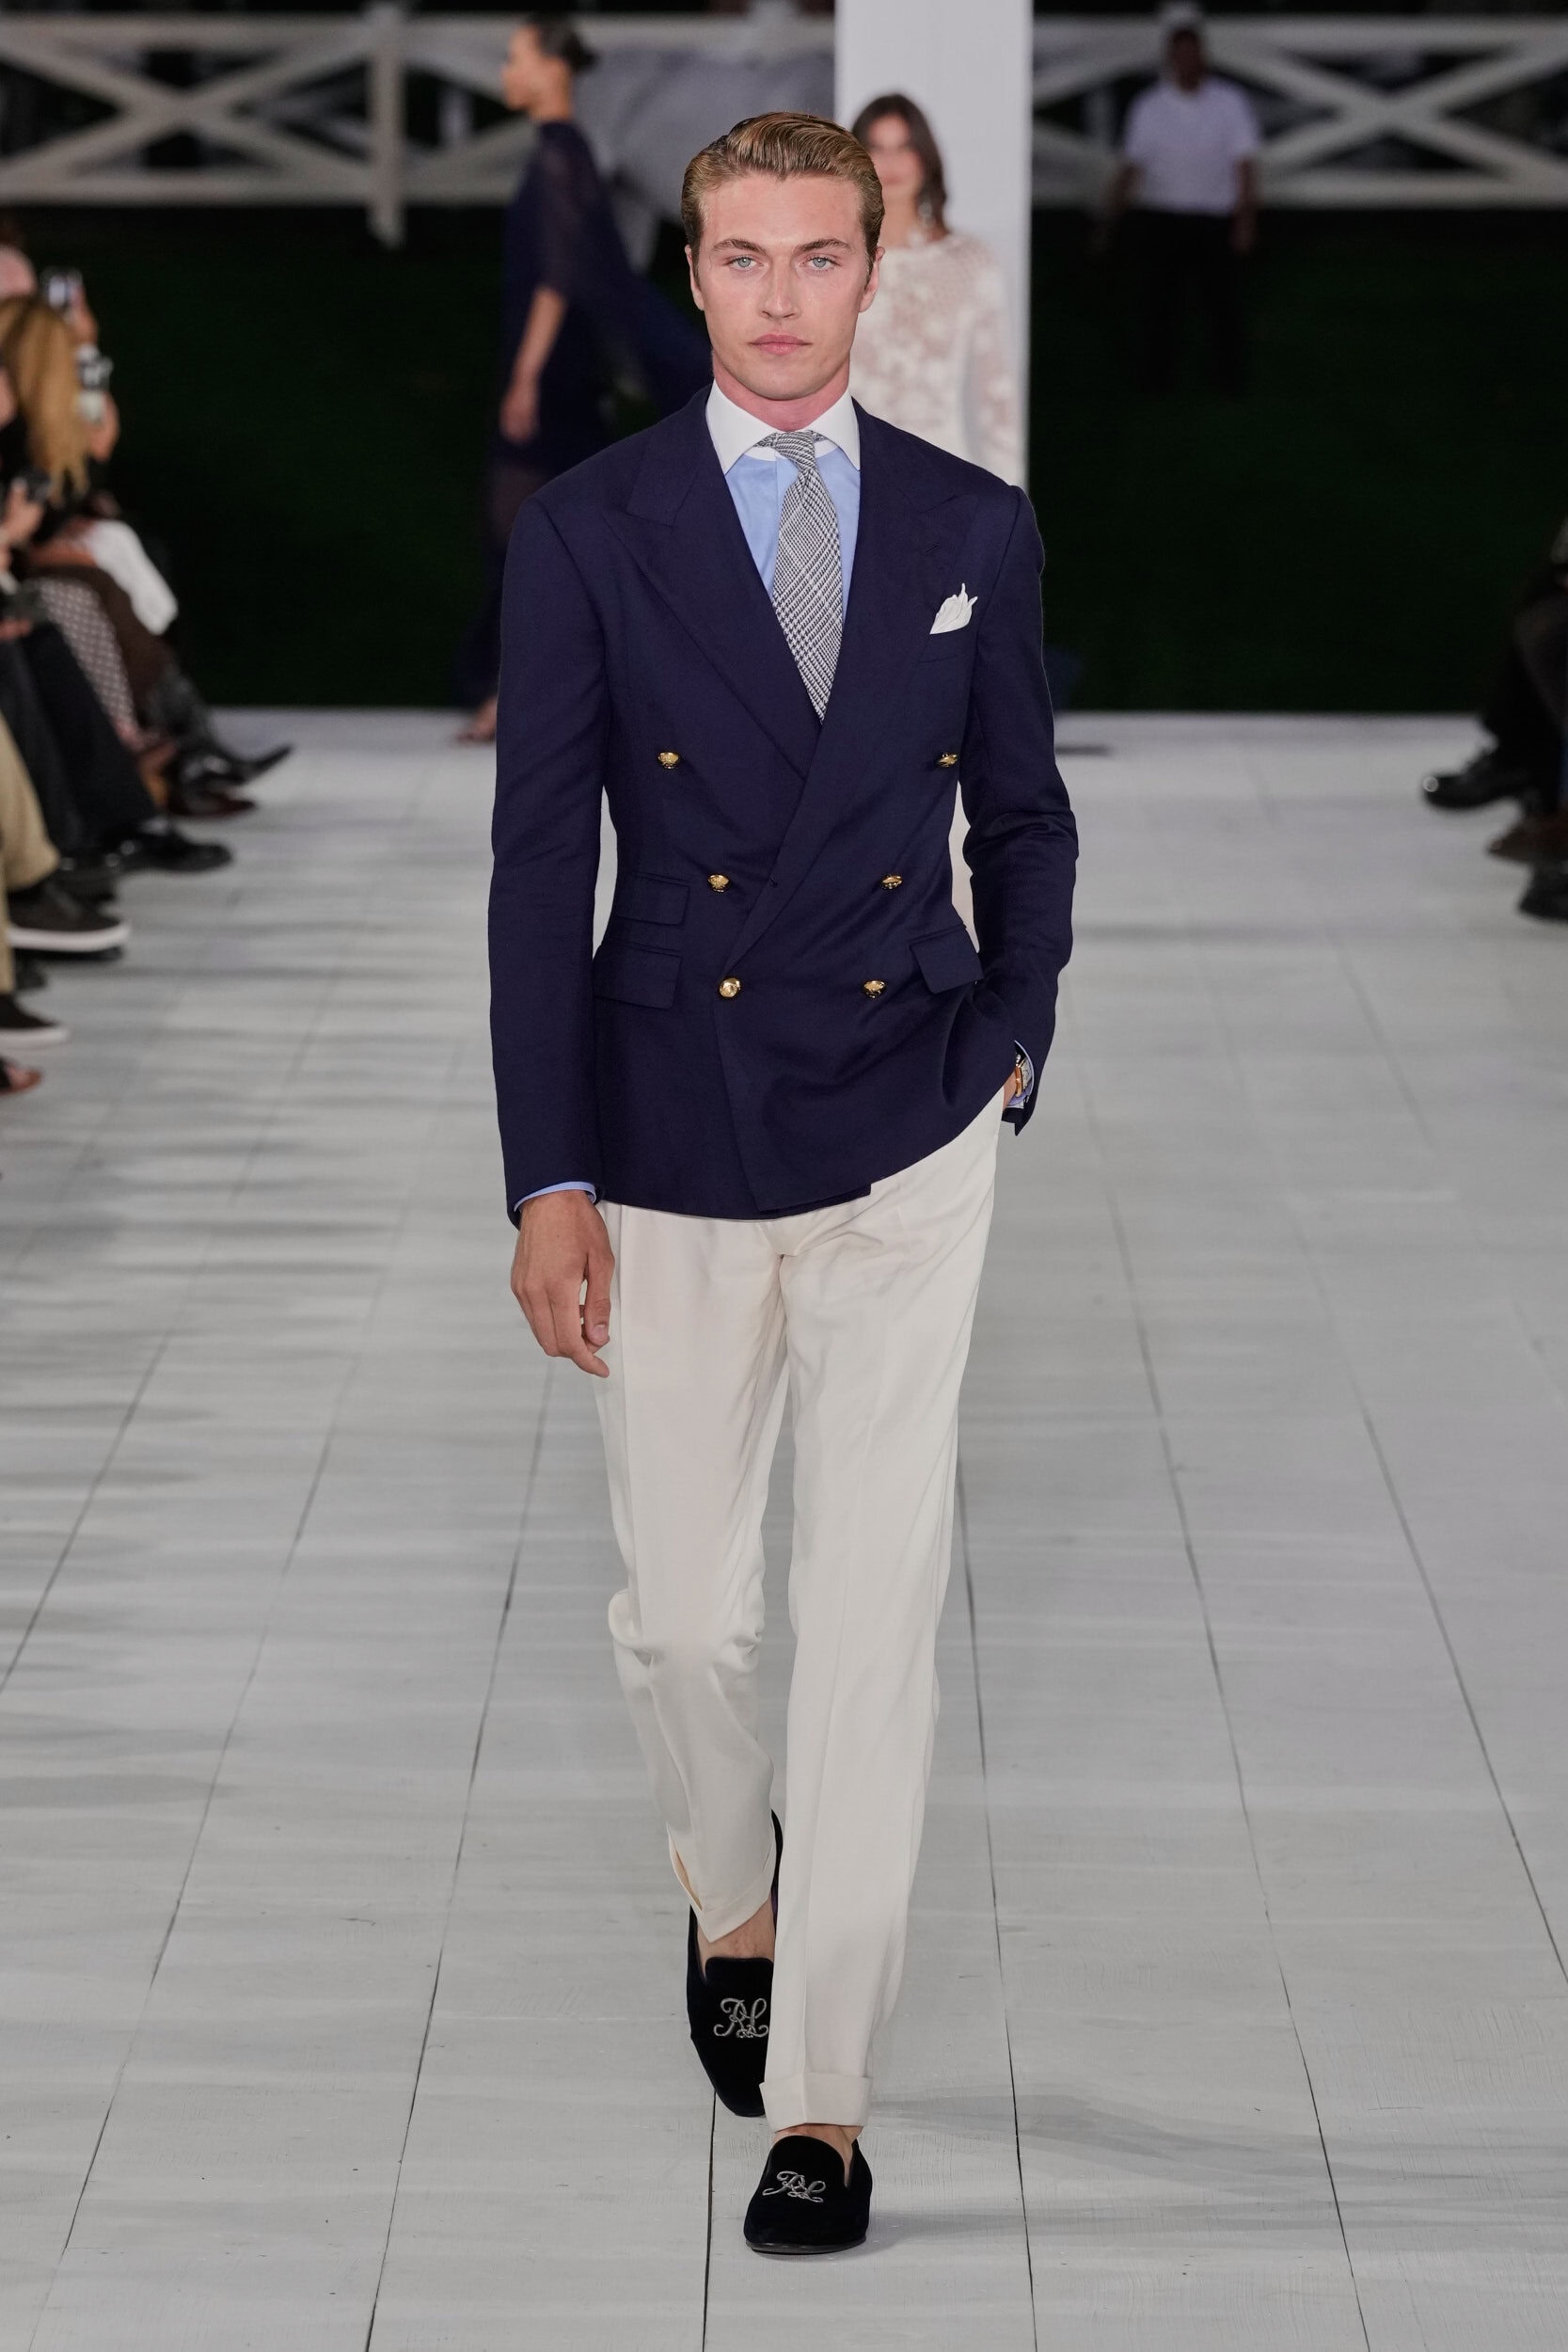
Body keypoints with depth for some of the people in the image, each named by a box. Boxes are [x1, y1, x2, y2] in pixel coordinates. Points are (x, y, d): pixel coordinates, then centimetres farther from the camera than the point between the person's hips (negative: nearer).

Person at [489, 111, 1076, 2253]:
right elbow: (537, 868, -5)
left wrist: (1008, 1062, 5)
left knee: (875, 1618, -2)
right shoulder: (590, 530, -3)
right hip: (673, 1150, 0)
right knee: (682, 1613, 10)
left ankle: (822, 2092, 7)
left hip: (908, 1152, 0)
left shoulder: (976, 528, 3)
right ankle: (733, 1900, 42)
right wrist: (549, 1179, -9)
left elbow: (1027, 825, 14)